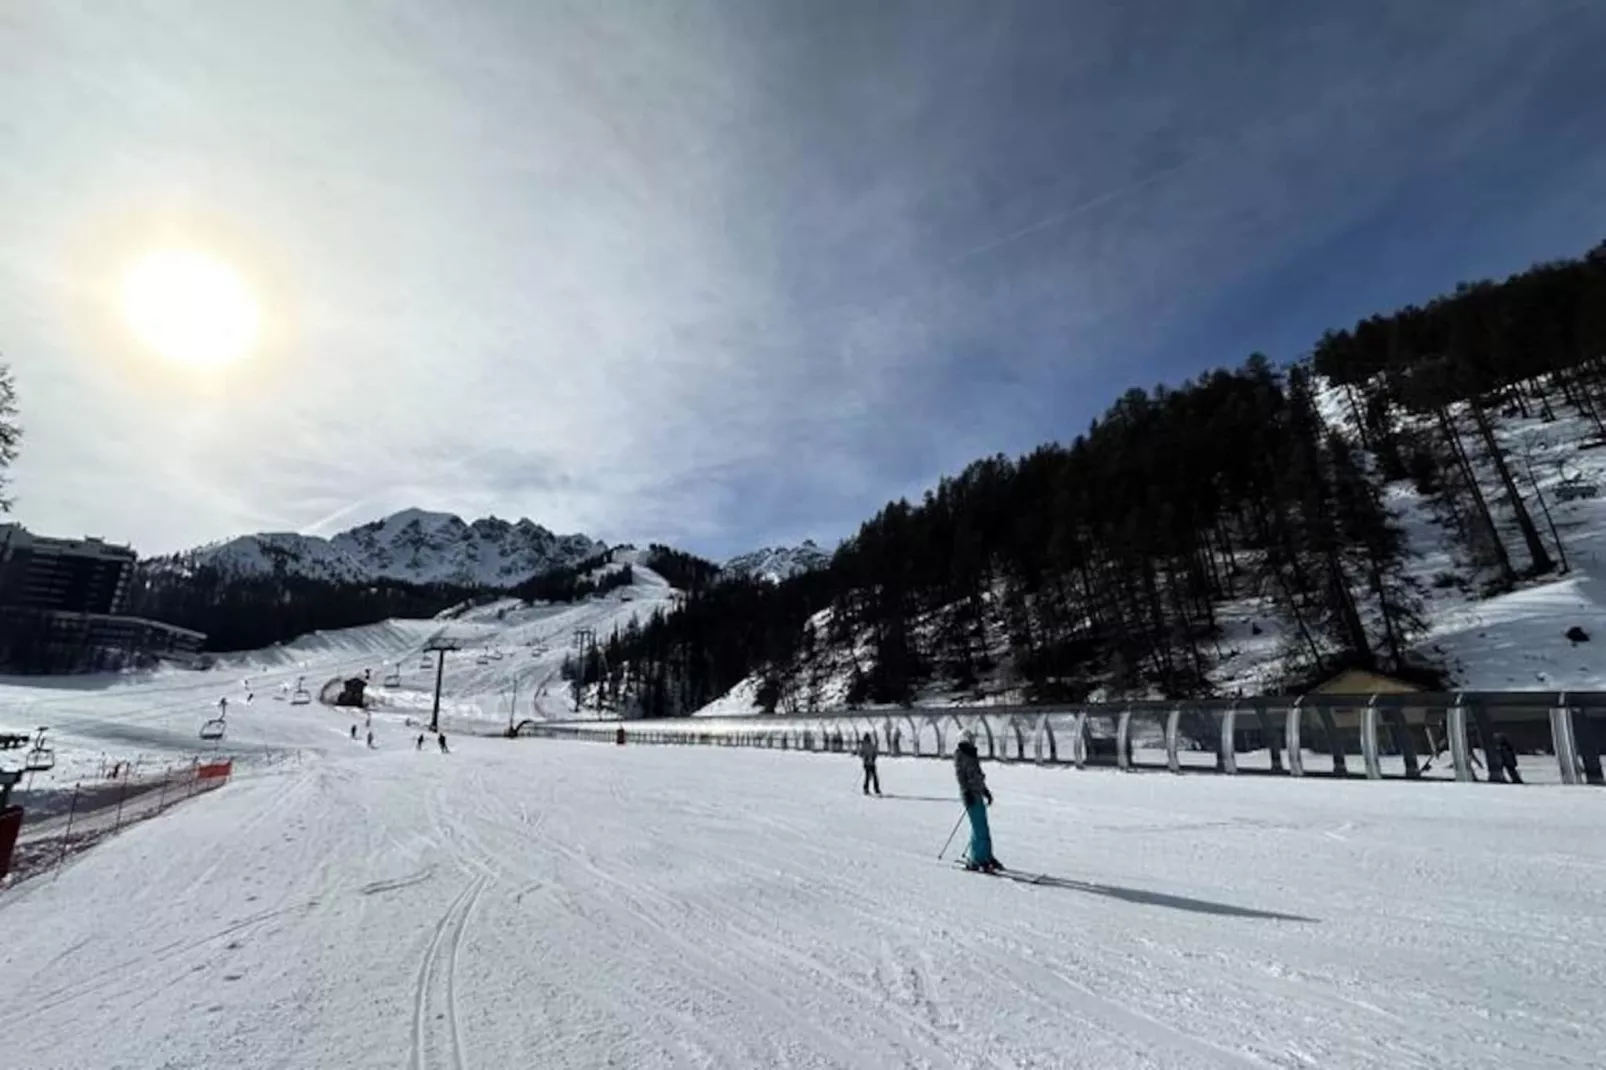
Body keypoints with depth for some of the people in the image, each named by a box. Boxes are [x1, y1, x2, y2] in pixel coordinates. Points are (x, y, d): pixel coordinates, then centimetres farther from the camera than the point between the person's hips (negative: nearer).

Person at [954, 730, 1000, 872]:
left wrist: (985, 791, 25)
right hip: (970, 794, -8)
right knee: (979, 827, -9)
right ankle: (976, 860, -5)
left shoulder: (972, 754, 18)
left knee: (983, 826, 11)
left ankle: (986, 856, 19)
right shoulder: (959, 754, -6)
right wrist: (966, 792, -21)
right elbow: (960, 774, -13)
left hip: (978, 793, 8)